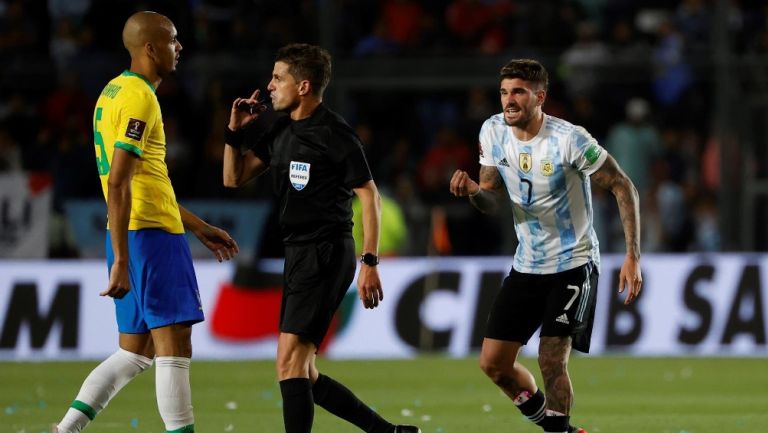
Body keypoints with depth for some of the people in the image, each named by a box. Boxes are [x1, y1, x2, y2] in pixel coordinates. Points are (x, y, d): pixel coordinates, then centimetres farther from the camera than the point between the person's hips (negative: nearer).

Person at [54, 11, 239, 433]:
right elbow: (118, 184, -21)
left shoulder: (115, 91, 18)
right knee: (175, 350, -7)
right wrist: (121, 261, -24)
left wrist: (199, 227, 28)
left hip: (132, 234, 10)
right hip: (154, 235, -10)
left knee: (134, 354, 12)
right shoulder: (139, 99, -13)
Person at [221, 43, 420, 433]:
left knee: (290, 361, -17)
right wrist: (234, 130, 3)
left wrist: (370, 263, -16)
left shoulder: (334, 134, -11)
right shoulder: (279, 132, 14)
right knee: (303, 376, 9)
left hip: (326, 255, -9)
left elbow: (369, 196, -11)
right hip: (298, 255, 9)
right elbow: (234, 178, 18)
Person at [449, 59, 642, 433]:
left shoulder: (569, 139, -20)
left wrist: (633, 256, -19)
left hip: (572, 264, -6)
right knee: (493, 363, 3)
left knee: (552, 360, -18)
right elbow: (491, 201, 6)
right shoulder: (493, 132, -3)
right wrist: (473, 191, -19)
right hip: (526, 265, 6)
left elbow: (623, 187, -13)